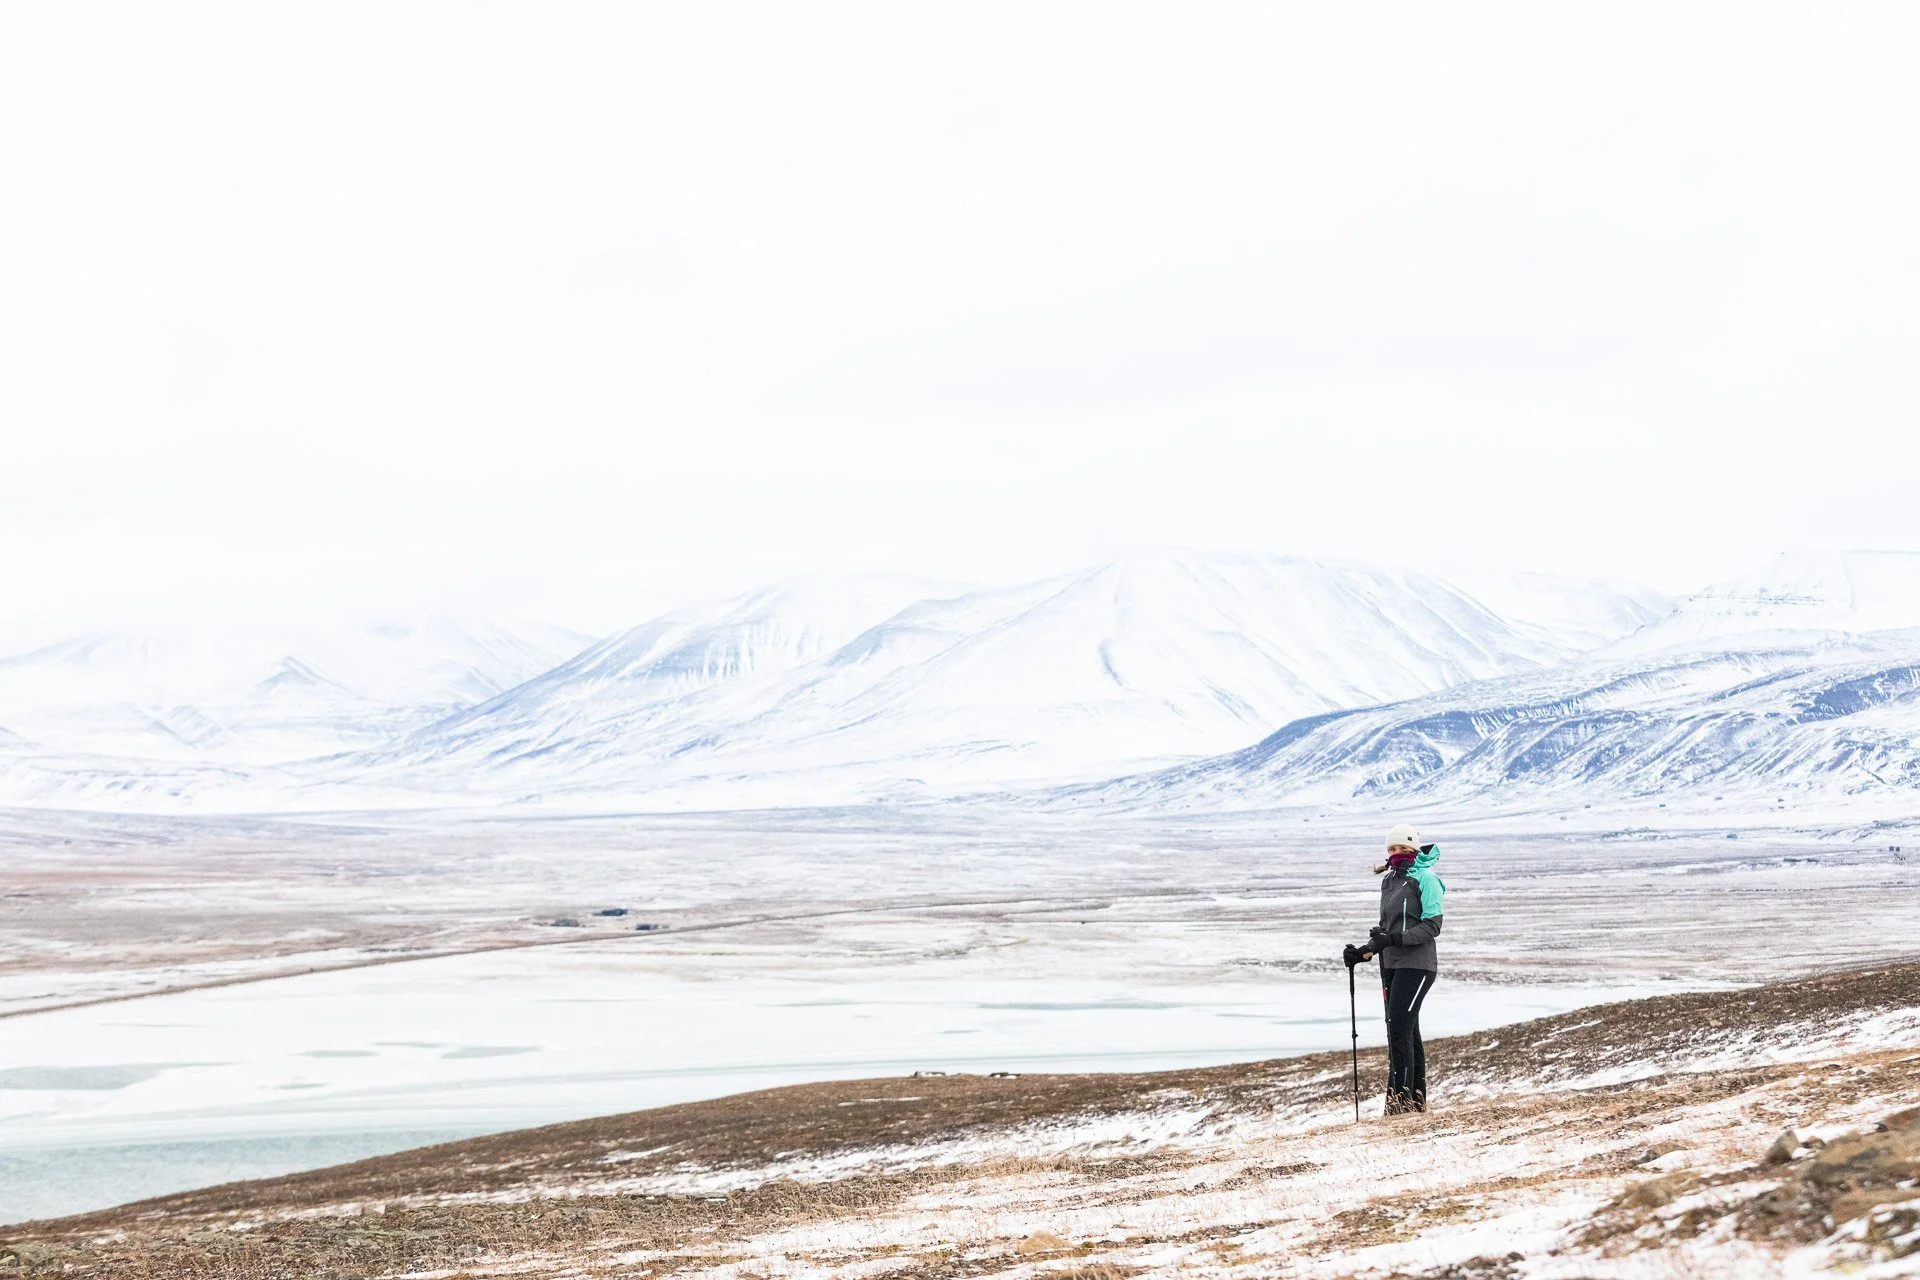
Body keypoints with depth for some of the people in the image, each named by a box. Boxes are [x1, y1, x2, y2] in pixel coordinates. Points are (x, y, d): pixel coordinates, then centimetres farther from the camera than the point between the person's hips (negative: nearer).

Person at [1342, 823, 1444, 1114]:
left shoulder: (1425, 879, -7)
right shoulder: (1389, 881, 17)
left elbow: (1432, 926, -14)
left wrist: (1396, 938, -24)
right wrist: (1363, 951, 9)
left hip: (1416, 964, -8)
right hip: (1392, 965, 8)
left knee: (1399, 1028, -15)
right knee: (1407, 1031, 9)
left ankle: (1401, 1096, -15)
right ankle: (1417, 1098, 13)